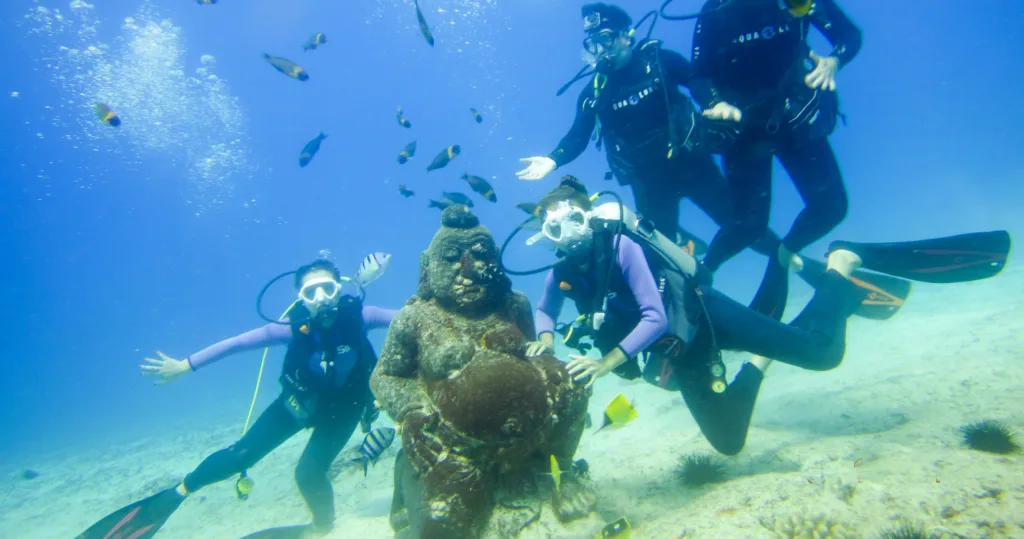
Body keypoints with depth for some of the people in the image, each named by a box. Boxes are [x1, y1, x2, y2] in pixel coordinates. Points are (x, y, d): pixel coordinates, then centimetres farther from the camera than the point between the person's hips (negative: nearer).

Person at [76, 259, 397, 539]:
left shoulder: (357, 316, -28)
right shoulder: (295, 326, -26)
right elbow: (239, 342, -20)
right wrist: (186, 365, -19)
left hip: (343, 406, -1)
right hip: (300, 399, 2)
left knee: (309, 472, -13)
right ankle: (174, 496, 27)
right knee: (242, 453, 1)